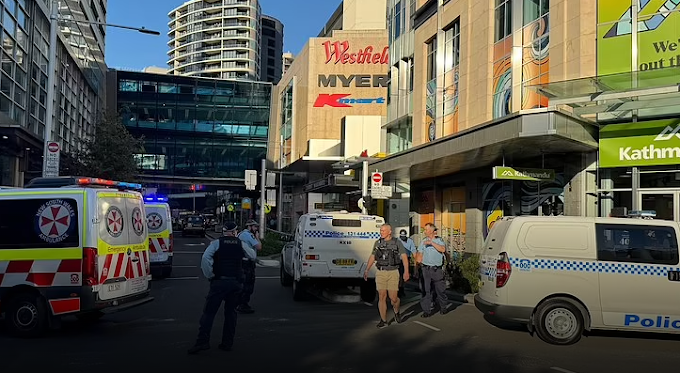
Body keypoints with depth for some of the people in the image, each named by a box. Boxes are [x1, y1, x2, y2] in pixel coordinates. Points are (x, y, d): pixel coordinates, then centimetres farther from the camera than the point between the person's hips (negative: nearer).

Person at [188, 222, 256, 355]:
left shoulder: (216, 243, -1)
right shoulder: (240, 244, 7)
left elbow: (205, 258, -16)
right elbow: (253, 255, 20)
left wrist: (209, 275, -9)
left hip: (219, 281, -3)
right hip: (236, 282, 3)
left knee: (209, 311, -1)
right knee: (230, 312, 12)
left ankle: (203, 341, -8)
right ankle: (227, 343, 13)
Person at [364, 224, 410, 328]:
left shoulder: (397, 243, -3)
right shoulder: (378, 243, 6)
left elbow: (404, 257, -9)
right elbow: (372, 257, 14)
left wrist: (406, 271, -21)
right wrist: (366, 270, 7)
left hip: (393, 273, -2)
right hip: (380, 273, 2)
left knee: (393, 297, -3)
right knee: (382, 297, -1)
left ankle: (396, 312, 28)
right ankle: (383, 321, 7)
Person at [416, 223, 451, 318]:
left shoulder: (440, 240, 1)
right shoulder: (424, 241, 8)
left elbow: (443, 249, -17)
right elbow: (419, 253, 14)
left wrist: (432, 243, -21)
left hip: (437, 269, -1)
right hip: (426, 269, 2)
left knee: (440, 289, 6)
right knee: (427, 290, -2)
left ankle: (443, 307, 25)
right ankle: (428, 310, 3)